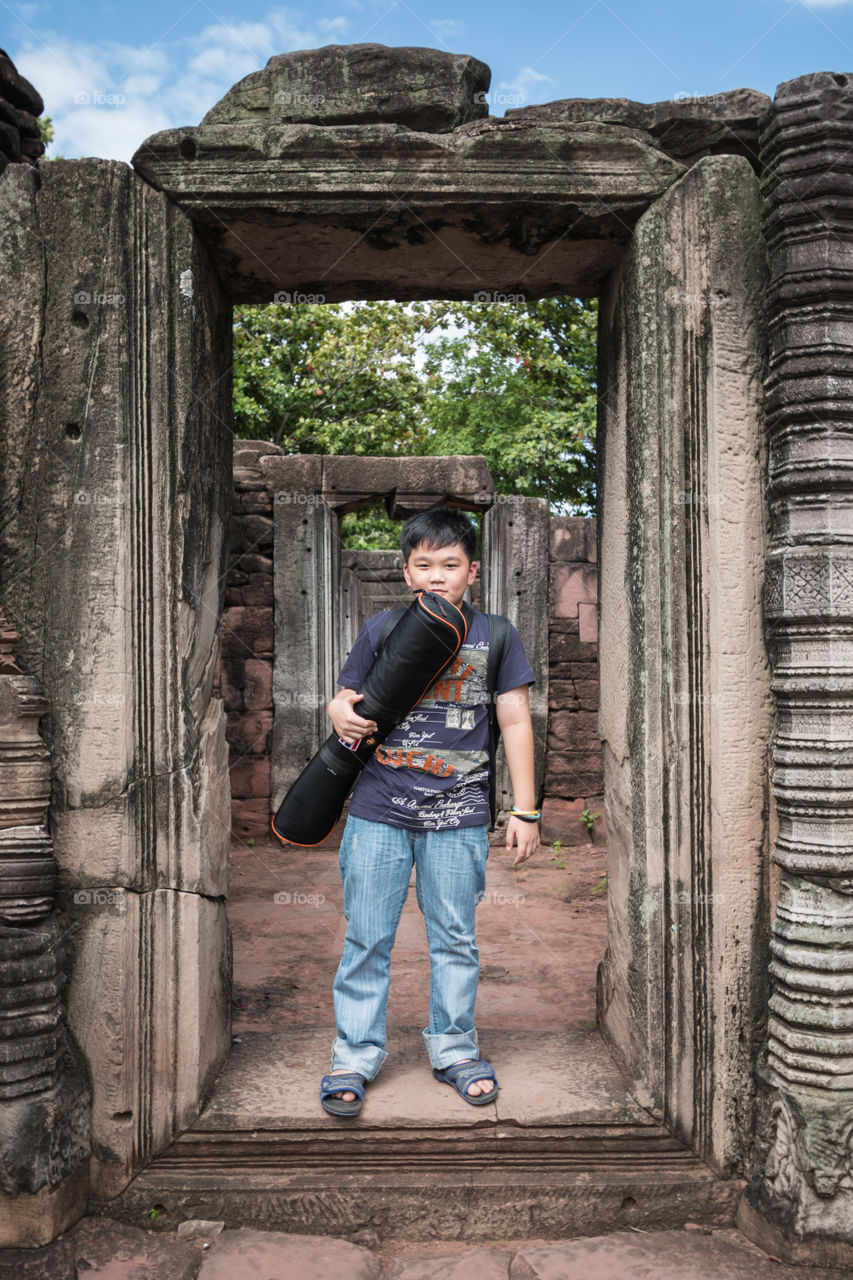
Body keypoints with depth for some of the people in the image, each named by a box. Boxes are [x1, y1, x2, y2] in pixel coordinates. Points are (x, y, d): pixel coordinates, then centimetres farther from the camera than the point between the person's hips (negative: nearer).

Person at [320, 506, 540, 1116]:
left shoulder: (495, 635, 3)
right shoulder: (382, 628, 5)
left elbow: (516, 722, 5)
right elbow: (346, 697, 13)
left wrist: (525, 810, 2)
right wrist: (342, 714, -12)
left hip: (458, 815, 0)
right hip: (378, 810, 1)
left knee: (454, 938, 10)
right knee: (366, 938, 6)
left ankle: (454, 1048, 28)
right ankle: (356, 1055, 21)